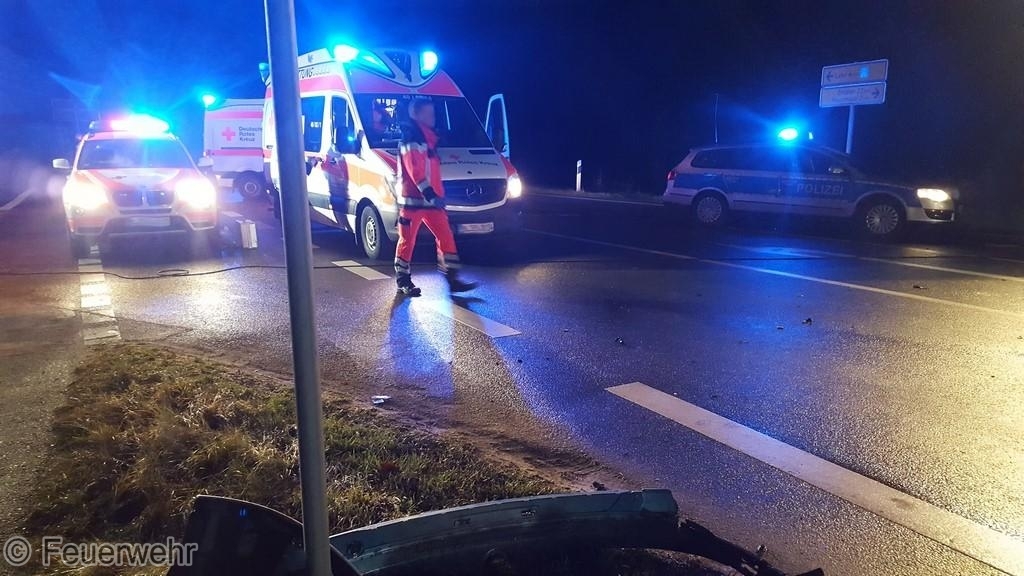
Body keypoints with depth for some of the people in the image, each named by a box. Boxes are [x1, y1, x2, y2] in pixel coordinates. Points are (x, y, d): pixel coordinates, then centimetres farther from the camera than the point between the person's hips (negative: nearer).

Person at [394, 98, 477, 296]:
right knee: (407, 240, 2)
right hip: (413, 199, -8)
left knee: (446, 236, 3)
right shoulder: (410, 138, -10)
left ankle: (452, 279, 6)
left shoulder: (428, 139, 19)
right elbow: (414, 171, -20)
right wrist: (430, 194, -26)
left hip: (431, 200, 8)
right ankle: (403, 280, 14)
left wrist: (437, 195, 22)